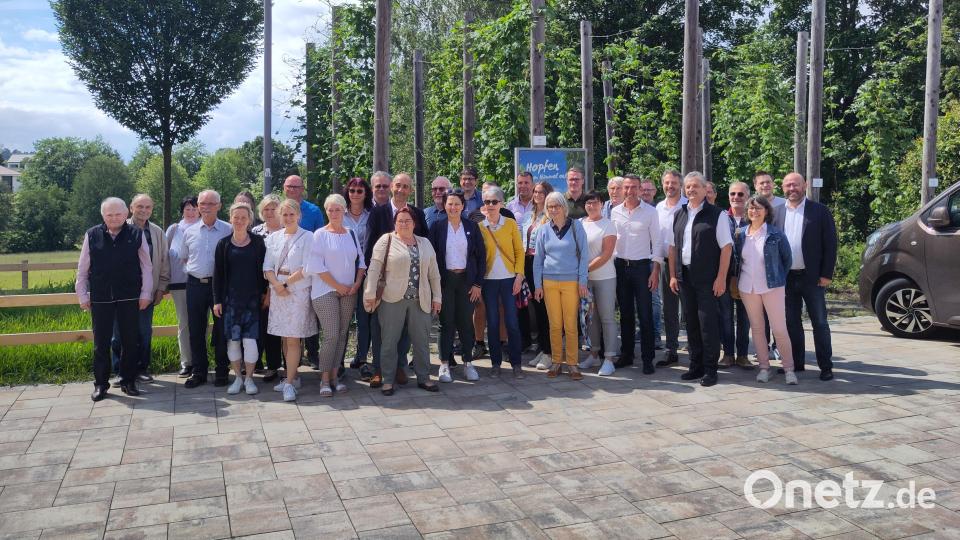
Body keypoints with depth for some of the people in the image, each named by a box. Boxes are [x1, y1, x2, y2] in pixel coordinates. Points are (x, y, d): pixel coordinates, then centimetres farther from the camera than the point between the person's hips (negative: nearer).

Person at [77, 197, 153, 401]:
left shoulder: (137, 235, -1)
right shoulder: (92, 235, 1)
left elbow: (146, 267, 2)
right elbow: (82, 269, 7)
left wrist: (146, 293, 0)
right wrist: (82, 295, 6)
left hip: (129, 298, 0)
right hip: (100, 298, 1)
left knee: (129, 341, 8)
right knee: (101, 342, 8)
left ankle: (128, 381, 20)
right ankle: (100, 383, 19)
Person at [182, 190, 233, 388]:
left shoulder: (228, 230, -2)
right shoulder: (190, 232, 9)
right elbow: (184, 258, 21)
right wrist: (192, 271, 10)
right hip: (195, 284, 3)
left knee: (221, 329, 3)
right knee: (196, 330, 7)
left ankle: (221, 371, 15)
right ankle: (199, 371, 18)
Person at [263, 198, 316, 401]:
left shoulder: (307, 237, -1)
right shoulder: (273, 238, 13)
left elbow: (306, 269, -8)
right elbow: (267, 266, 7)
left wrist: (286, 283, -10)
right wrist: (276, 284, -10)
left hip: (298, 291, -5)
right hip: (277, 292, 5)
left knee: (293, 339, -7)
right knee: (284, 337, 8)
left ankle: (289, 383, -4)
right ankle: (293, 376, 19)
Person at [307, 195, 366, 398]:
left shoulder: (352, 234, 11)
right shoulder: (320, 234, -3)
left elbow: (361, 261, 13)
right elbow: (317, 266, -9)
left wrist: (357, 284, -2)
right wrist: (338, 286, -10)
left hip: (349, 292, 5)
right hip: (325, 291, -5)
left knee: (343, 334, 5)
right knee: (331, 335, -10)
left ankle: (334, 375, 14)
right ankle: (325, 379, -1)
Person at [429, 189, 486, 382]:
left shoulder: (471, 227, 3)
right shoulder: (437, 227, 0)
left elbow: (481, 255, 4)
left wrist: (478, 283, -1)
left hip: (467, 280, 1)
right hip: (445, 280, -1)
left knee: (466, 322, 5)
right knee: (447, 322, 2)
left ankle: (468, 363, 15)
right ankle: (444, 364, 11)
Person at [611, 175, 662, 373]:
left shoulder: (650, 212, -3)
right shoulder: (615, 212, 6)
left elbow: (657, 242, -4)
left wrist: (655, 271, -9)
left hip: (641, 266, -3)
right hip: (620, 266, 3)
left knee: (645, 315, -2)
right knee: (625, 313, 11)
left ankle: (647, 358, 5)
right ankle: (626, 354, 21)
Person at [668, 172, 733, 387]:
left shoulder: (716, 215, -5)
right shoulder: (679, 215, 12)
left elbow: (726, 247, -8)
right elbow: (673, 247, 14)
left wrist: (721, 278, -13)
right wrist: (673, 275, 8)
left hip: (707, 278, -5)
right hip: (685, 276, 5)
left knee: (708, 322, -3)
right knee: (691, 321, 10)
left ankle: (710, 369, 7)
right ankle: (696, 365, 21)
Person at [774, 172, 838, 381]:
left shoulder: (820, 211, -2)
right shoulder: (777, 213, 7)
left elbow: (830, 244, -4)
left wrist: (826, 274, -9)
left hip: (811, 277, -3)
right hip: (786, 277, 3)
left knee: (819, 323, 3)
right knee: (791, 323, 10)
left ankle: (826, 366, 10)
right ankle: (796, 363, 20)